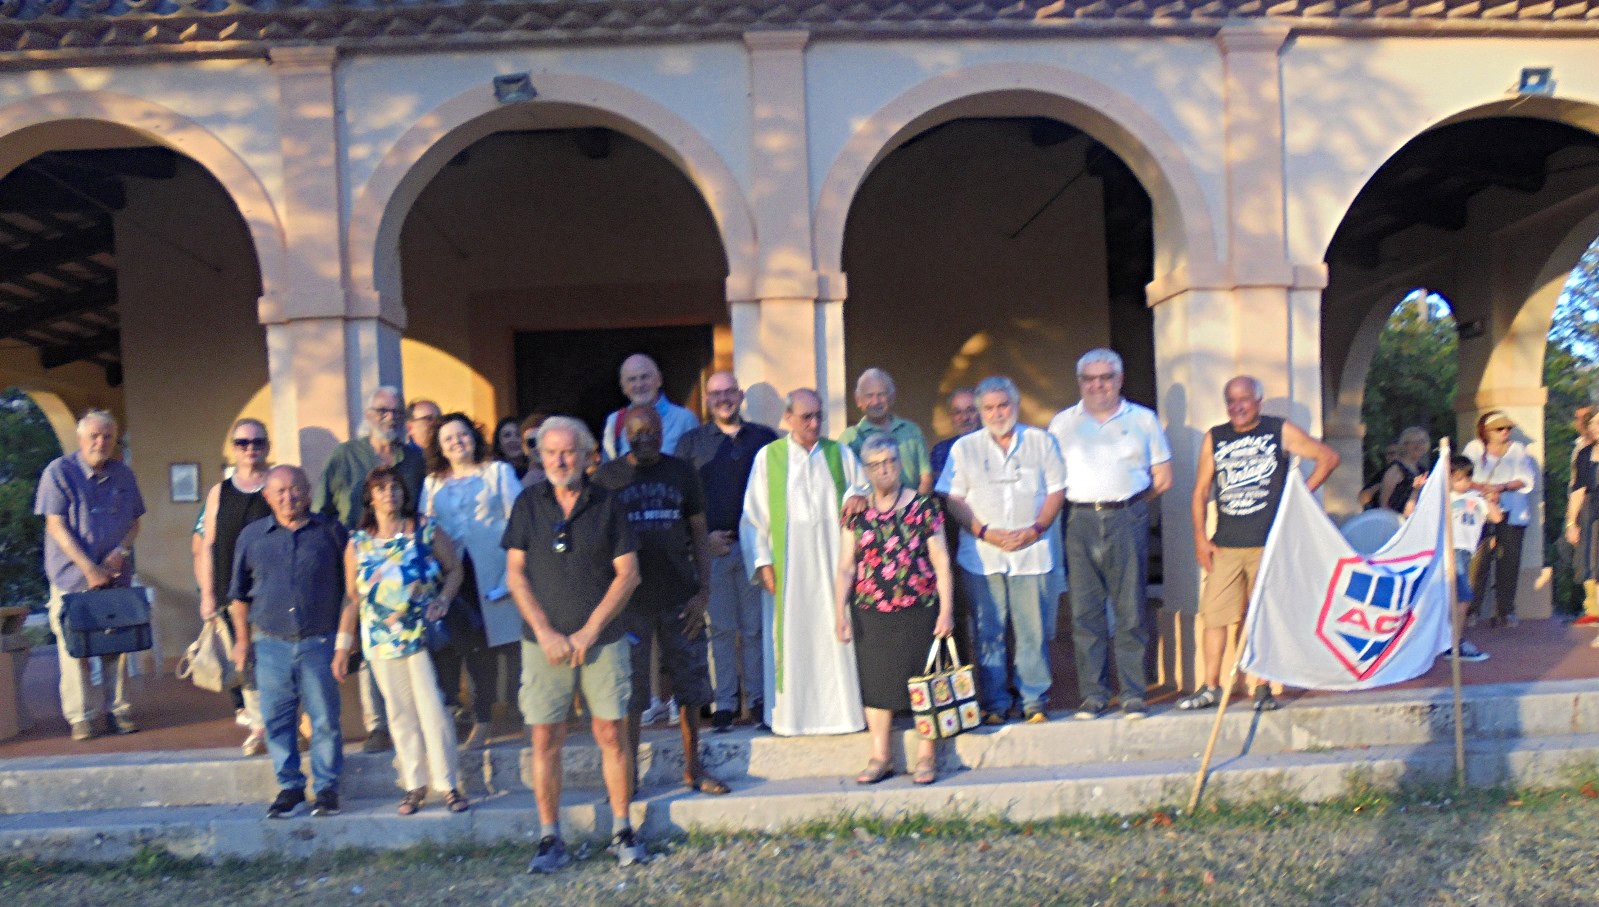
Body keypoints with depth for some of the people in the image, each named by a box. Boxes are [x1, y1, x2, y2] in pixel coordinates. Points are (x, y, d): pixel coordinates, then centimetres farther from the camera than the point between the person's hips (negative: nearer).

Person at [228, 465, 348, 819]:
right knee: (277, 720, 6)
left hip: (319, 643, -2)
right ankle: (290, 786, 20)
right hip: (270, 644, 2)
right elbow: (239, 593, 16)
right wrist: (242, 639, 12)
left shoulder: (331, 532, 2)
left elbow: (349, 587, 7)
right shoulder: (252, 536, 7)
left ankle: (327, 787, 14)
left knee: (325, 719, 2)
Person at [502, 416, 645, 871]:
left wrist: (590, 630, -8)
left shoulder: (606, 504, 2)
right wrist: (546, 632, -7)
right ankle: (550, 839, 13)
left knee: (611, 734, 2)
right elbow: (516, 574, 3)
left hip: (602, 640, -1)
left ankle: (622, 831, 15)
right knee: (546, 739, 2)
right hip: (545, 642, 1)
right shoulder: (528, 504, 5)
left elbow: (628, 573, -1)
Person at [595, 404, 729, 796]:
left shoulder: (681, 473, 6)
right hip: (630, 600, -1)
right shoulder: (606, 477, 2)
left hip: (680, 598, 2)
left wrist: (703, 591, -1)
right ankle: (628, 774, 15)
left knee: (691, 689, 7)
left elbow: (700, 534, 7)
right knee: (628, 693, 2)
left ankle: (693, 768, 21)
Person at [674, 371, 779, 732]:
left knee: (756, 627, 4)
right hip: (712, 547, 0)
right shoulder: (692, 442, 8)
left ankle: (759, 699, 13)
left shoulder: (764, 438, 9)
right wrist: (704, 535, -6)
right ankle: (723, 703, 9)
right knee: (720, 628, 2)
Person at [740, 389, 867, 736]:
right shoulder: (768, 457, 4)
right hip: (789, 565, -1)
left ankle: (844, 709, 11)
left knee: (836, 635, 1)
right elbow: (754, 515, 3)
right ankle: (791, 713, 10)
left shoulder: (841, 455, 8)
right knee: (792, 638, 1)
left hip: (833, 562, 1)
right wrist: (762, 561, -5)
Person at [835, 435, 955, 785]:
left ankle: (926, 756, 14)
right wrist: (840, 611, -2)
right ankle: (880, 757, 17)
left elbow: (941, 562, 0)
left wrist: (946, 609, -5)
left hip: (918, 611, -2)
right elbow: (845, 566, 6)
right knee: (875, 681, 6)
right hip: (871, 613, 2)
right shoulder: (856, 513, 7)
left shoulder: (923, 506, 1)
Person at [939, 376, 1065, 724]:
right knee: (988, 631, 2)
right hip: (981, 555, 0)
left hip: (1031, 551, 0)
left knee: (1033, 630, 0)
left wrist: (1035, 529, -8)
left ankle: (1035, 701, 11)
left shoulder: (1040, 441, 10)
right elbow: (953, 500, 4)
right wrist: (985, 532, -9)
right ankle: (995, 703, 11)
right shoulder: (964, 448, 9)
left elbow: (1057, 490, 7)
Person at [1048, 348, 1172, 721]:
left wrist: (1127, 502, 7)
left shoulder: (1143, 420, 13)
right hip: (1081, 523, 1)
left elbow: (1163, 477, 13)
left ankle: (1133, 694, 5)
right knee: (1085, 611, -1)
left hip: (1128, 521, -1)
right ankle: (1093, 693, 7)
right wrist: (1090, 502, 4)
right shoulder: (1062, 423, 14)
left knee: (1131, 610, -2)